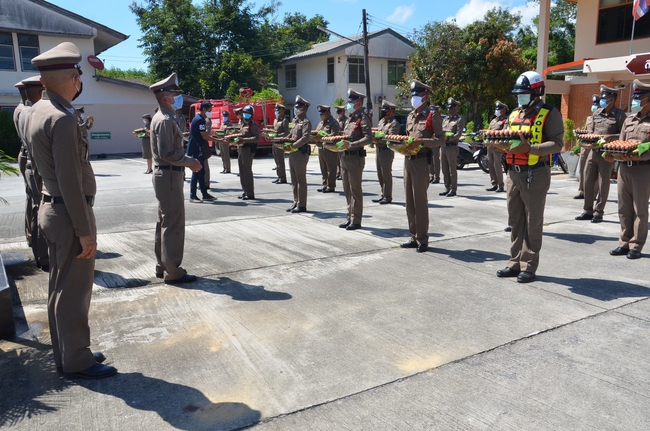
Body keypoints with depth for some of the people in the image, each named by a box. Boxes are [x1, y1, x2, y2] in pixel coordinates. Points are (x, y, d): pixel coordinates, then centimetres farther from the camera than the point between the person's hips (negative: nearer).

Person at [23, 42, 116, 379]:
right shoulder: (62, 118, -21)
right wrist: (85, 231, -20)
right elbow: (70, 182, -23)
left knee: (61, 287, 18)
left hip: (52, 209, 10)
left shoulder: (36, 112, 9)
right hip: (70, 214, -10)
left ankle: (65, 353, 32)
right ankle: (76, 362, 16)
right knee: (74, 291, 2)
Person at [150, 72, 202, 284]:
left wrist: (188, 160, 10)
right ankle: (172, 272, 1)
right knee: (173, 225, -6)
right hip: (169, 176, -11)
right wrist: (190, 162, -13)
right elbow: (167, 153, -22)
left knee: (165, 223, 15)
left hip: (165, 175, 11)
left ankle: (162, 266, 24)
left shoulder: (166, 118, 16)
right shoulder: (165, 121, -16)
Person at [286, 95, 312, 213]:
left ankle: (301, 205, 2)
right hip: (292, 153, 9)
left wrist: (293, 145, -25)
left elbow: (305, 138, -22)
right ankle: (296, 202, 21)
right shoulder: (294, 120, 17)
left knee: (301, 180, -3)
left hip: (301, 153, -9)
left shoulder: (306, 122, -10)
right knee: (294, 180, 13)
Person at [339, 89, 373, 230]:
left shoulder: (363, 119, -9)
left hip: (355, 158, -9)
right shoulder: (350, 119, 17)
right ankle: (350, 217, 22)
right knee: (347, 190, 13)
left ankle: (356, 221, 5)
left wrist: (350, 144, -25)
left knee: (355, 190, -2)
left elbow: (368, 139, -20)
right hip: (345, 157, 9)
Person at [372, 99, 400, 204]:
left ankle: (388, 197, 5)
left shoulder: (394, 123, -10)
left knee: (386, 175, -3)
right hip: (378, 150, 9)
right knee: (380, 175, 13)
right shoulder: (382, 121, 17)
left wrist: (378, 139, -26)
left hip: (387, 151, -9)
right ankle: (383, 195, 23)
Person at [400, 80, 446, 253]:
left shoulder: (432, 115, -5)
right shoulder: (410, 116, 16)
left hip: (421, 160, -7)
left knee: (420, 201, -5)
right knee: (410, 201, 10)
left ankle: (422, 239, 4)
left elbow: (441, 139, -10)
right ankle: (414, 237, 19)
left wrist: (421, 141, -22)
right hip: (408, 160, 8)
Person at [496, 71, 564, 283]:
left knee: (533, 222, 1)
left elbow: (557, 143, -14)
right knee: (515, 221, 11)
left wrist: (529, 148, -27)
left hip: (535, 174, -7)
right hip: (513, 173, 7)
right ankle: (516, 263, 19)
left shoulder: (550, 114, -5)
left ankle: (529, 266, 8)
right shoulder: (514, 114, 16)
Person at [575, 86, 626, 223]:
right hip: (593, 150, 5)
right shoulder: (596, 113, 11)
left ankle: (599, 212, 11)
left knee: (603, 184, 1)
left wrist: (611, 137, -22)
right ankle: (588, 211, 17)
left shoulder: (619, 115, -3)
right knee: (588, 181, 7)